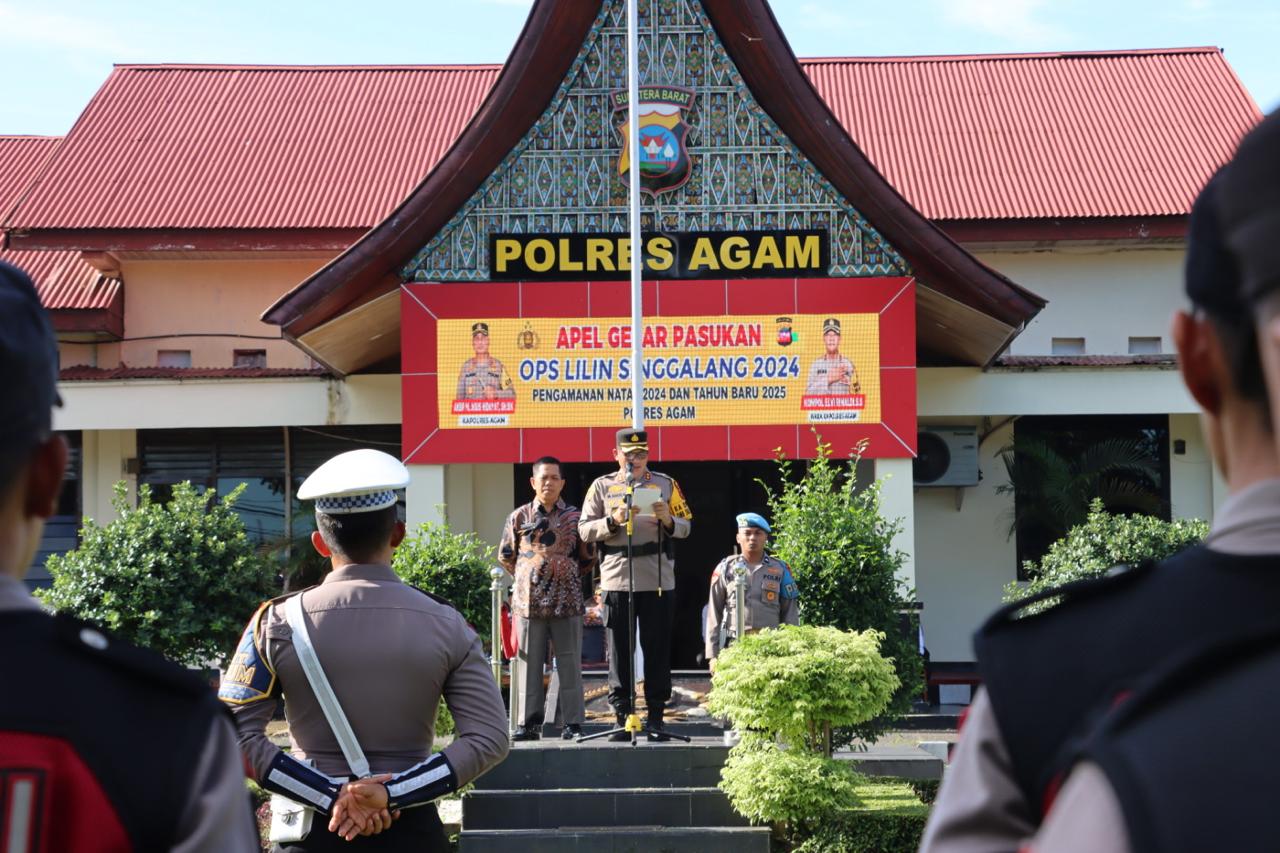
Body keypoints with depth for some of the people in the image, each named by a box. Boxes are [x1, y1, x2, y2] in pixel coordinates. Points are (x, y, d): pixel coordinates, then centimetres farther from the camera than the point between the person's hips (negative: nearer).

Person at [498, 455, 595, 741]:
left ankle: (573, 722, 5)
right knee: (530, 662, 3)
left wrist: (569, 576, 12)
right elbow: (505, 555, 17)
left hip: (567, 600, 0)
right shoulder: (519, 517, 7)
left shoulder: (575, 517, 7)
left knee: (570, 663, 1)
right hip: (528, 600, 0)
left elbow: (588, 556, 17)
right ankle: (529, 722, 9)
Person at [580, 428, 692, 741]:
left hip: (658, 582, 1)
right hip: (616, 580, 0)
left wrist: (668, 520, -10)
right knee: (619, 651, 0)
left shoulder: (666, 484, 11)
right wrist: (613, 521, -12)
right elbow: (584, 530, 4)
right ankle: (623, 717, 4)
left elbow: (686, 527, 11)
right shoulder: (601, 486, 9)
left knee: (657, 650, 2)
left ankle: (656, 717, 8)